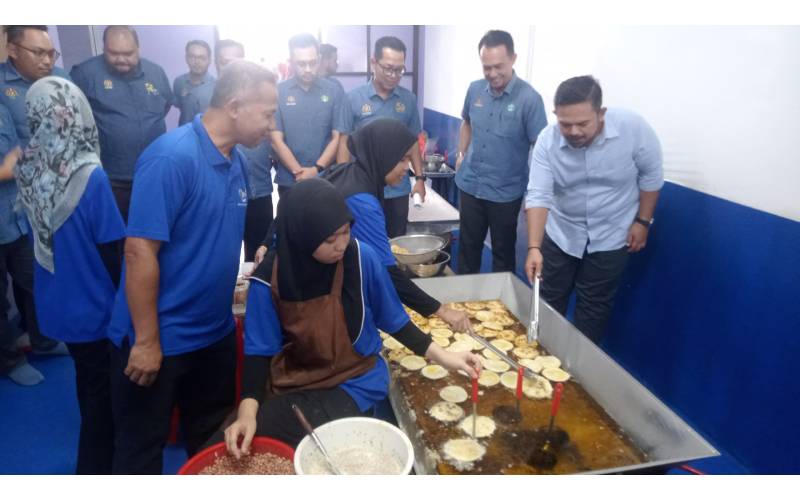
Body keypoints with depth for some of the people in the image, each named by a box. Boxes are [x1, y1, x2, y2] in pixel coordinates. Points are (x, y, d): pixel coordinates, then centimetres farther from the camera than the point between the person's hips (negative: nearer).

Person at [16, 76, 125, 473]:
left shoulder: (28, 172, -6)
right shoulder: (90, 177, -24)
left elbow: (43, 240, 6)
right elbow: (114, 251, -18)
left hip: (56, 304, 6)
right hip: (92, 305, -6)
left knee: (86, 378, 26)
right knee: (102, 389, 12)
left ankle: (97, 447, 46)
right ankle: (96, 468, 28)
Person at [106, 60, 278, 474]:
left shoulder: (235, 160, 3)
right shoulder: (172, 157, -22)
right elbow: (140, 251, -23)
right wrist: (147, 341, -20)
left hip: (215, 331, 7)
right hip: (158, 338, -7)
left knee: (214, 441, 22)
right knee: (142, 449, 14)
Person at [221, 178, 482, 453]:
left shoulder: (361, 258, -17)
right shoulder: (270, 278, -15)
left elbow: (393, 321, -3)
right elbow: (260, 349, -9)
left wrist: (442, 356, -10)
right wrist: (247, 411, -24)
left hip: (355, 382, -2)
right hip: (293, 383, 2)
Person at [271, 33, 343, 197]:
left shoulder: (333, 92, 2)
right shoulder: (278, 92, 0)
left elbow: (337, 137, 0)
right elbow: (276, 140, -2)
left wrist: (317, 169, -11)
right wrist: (298, 171, -12)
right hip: (289, 181, 0)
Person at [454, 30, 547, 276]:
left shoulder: (529, 98, -16)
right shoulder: (475, 89, -1)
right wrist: (461, 153, 9)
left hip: (506, 192, -4)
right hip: (469, 185, 4)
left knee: (503, 251, 12)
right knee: (467, 246, 18)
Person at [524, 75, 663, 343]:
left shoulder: (634, 128, -23)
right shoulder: (547, 141, -20)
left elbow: (651, 176, -8)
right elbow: (538, 196, -25)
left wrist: (643, 221, -7)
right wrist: (534, 248, -35)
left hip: (610, 237, -1)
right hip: (561, 233, 2)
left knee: (593, 309, 8)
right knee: (549, 301, 13)